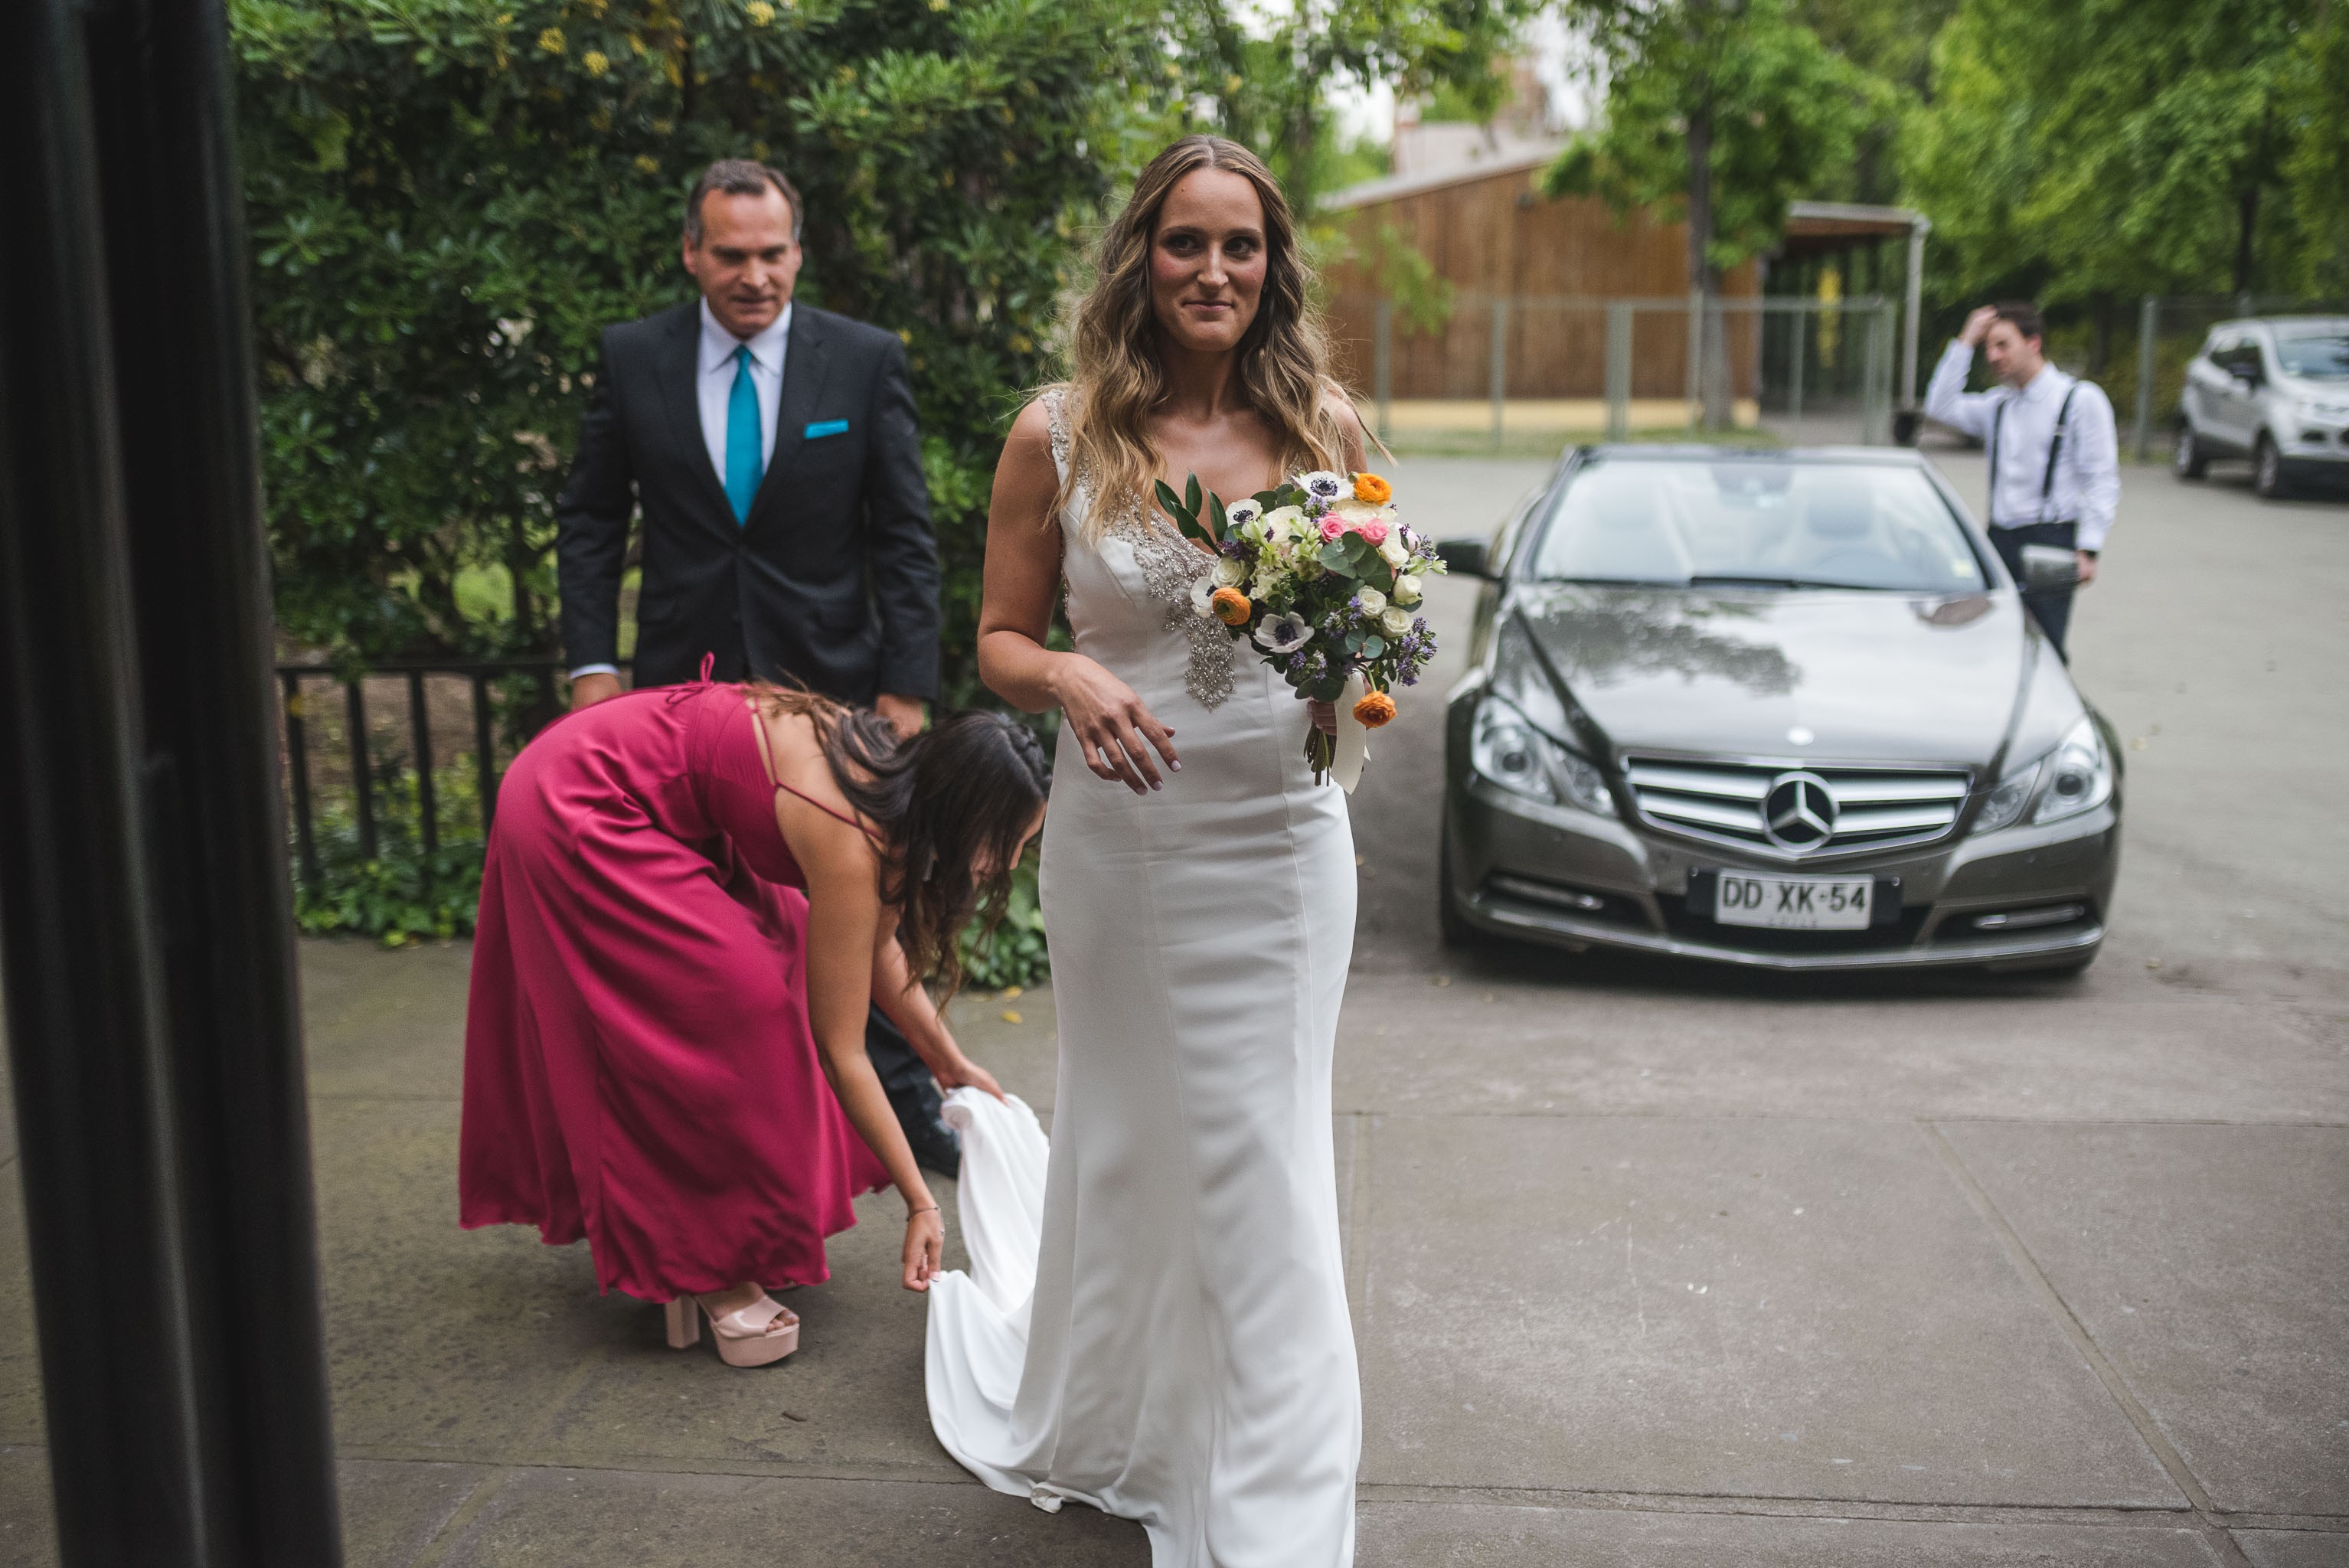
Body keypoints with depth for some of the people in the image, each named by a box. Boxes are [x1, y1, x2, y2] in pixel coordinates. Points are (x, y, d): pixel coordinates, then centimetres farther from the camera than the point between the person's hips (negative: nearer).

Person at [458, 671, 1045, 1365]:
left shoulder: (893, 777, -5)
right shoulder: (850, 846, -29)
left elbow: (877, 948, 12)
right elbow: (841, 1050, -21)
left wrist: (950, 1063, 15)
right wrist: (920, 1202, -14)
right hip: (573, 812, -9)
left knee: (778, 949, 11)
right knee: (736, 1014, -12)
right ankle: (705, 1268, 1)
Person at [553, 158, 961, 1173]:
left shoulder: (866, 361, -4)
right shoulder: (632, 359, 0)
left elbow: (905, 538, -2)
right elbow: (589, 522, 6)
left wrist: (907, 686, -7)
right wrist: (592, 664, -3)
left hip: (828, 681, -1)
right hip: (681, 683, 1)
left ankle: (902, 1105, 27)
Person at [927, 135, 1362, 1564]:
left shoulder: (1322, 428, 1)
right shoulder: (1060, 437, -4)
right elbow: (1002, 640, 2)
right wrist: (1072, 680, -20)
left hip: (1283, 840, 1)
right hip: (1123, 841, 0)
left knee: (1269, 1164, 4)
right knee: (1130, 1141, 13)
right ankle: (1108, 1430, 40)